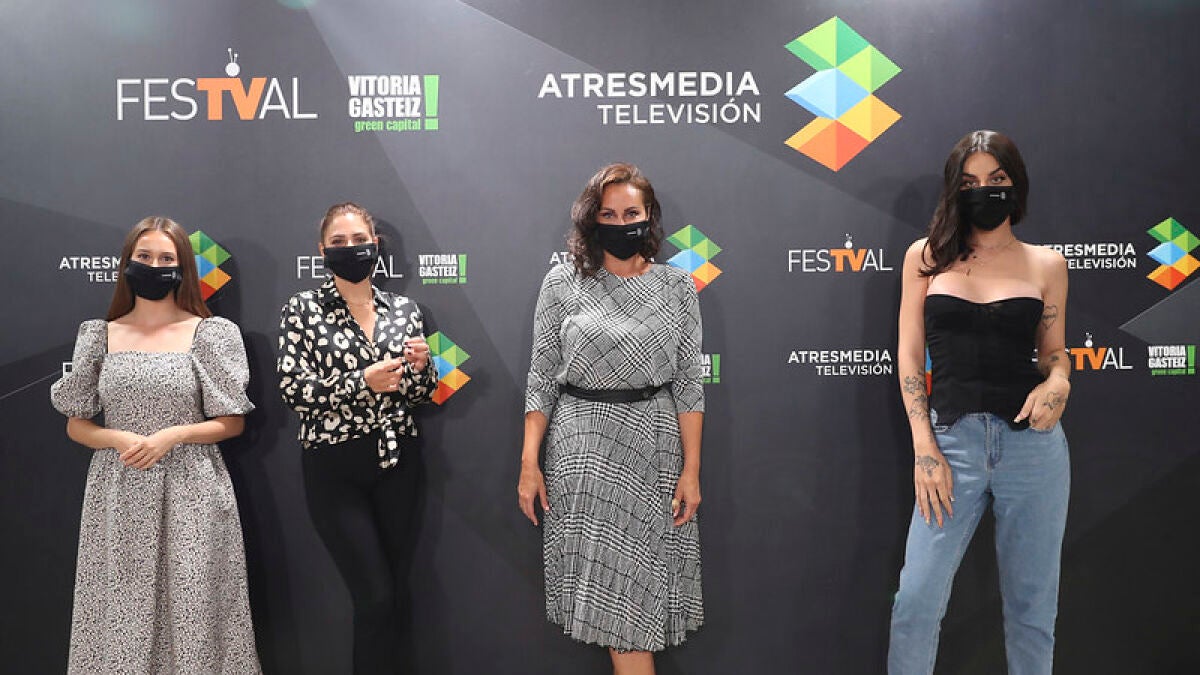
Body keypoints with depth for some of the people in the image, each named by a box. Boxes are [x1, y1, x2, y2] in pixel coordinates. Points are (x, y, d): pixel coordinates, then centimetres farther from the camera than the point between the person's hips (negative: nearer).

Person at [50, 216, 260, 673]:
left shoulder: (210, 333, 1)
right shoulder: (99, 335, 8)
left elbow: (232, 423, 1)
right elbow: (76, 425, 10)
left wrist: (171, 436, -14)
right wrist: (117, 439, -10)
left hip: (189, 493, -2)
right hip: (118, 495, 2)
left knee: (191, 610, 0)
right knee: (120, 615, 4)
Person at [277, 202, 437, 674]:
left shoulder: (403, 309, 6)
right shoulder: (303, 308, -2)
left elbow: (419, 396, 9)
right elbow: (292, 389, -11)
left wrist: (420, 365, -12)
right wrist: (363, 381, -22)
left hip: (393, 463, 4)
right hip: (334, 469, -3)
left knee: (390, 593, 10)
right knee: (376, 596, -4)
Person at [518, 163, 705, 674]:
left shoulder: (676, 286, 3)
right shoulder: (562, 285, 1)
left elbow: (688, 384, 1)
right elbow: (542, 378, 3)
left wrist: (691, 469, -3)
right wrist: (529, 462, -1)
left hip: (653, 450, 0)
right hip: (583, 451, 0)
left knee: (633, 590, 6)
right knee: (617, 593, 3)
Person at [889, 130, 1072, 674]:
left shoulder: (1046, 264, 8)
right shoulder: (926, 256, 6)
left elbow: (1054, 350, 16)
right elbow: (909, 354, 3)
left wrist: (1058, 381, -9)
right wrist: (924, 449, -5)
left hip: (1033, 442, 1)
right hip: (953, 441, -1)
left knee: (1032, 604, 10)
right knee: (916, 602, -1)